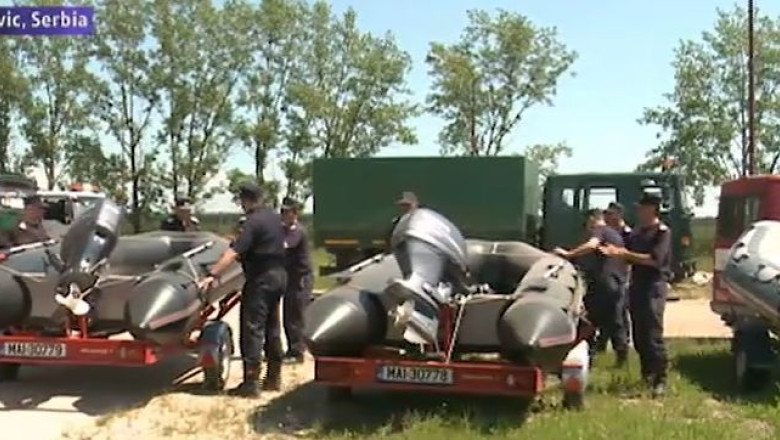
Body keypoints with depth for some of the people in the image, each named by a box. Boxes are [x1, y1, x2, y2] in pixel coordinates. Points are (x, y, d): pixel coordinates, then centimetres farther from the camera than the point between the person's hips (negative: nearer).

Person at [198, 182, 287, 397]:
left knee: (252, 329, -6)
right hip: (279, 275, 9)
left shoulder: (253, 222, -17)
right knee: (272, 327, 15)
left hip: (261, 278, -9)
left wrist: (212, 275, -31)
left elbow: (234, 252, -27)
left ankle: (251, 382, -7)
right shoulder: (275, 217, 9)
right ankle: (274, 377, 21)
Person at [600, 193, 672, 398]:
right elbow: (629, 257, 16)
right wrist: (614, 251, -5)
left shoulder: (662, 232, -6)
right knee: (639, 335, 9)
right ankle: (647, 375, 20)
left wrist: (625, 253, -17)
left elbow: (655, 259, -17)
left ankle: (660, 379, -8)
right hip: (636, 284, 7)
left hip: (654, 285, -7)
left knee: (653, 334, -11)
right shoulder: (636, 232, 15)